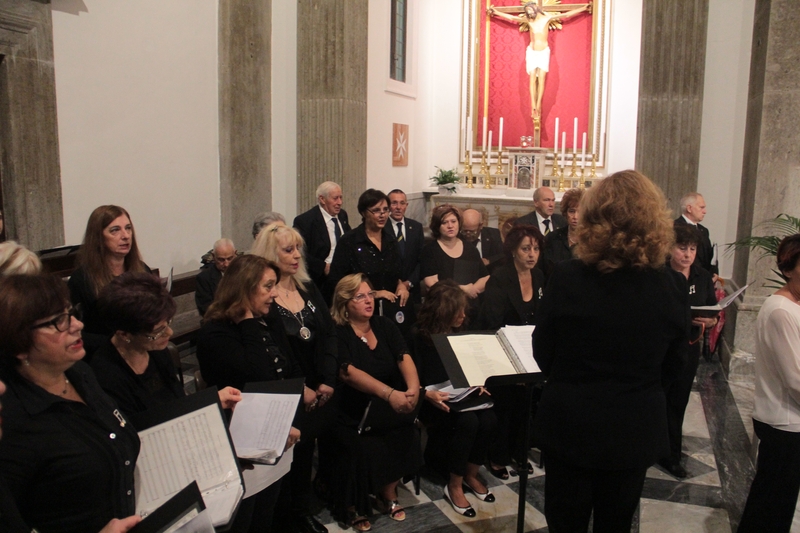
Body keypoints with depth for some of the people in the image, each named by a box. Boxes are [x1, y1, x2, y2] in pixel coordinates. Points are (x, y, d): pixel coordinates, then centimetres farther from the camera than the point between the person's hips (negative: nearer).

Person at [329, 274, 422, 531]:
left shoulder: (385, 326, 7)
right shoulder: (336, 333, -9)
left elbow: (404, 357, -7)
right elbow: (349, 372, -24)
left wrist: (413, 387, -28)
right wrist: (390, 393, -37)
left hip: (387, 412, 5)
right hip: (350, 415, -4)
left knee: (408, 434, -20)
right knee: (366, 447, -26)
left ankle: (388, 491, 7)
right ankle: (354, 504, 3)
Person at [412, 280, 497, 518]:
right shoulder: (420, 338, -11)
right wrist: (428, 394, -33)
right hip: (432, 401, -6)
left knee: (489, 419, -23)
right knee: (467, 421, -32)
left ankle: (471, 475, -1)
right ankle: (454, 486, -15)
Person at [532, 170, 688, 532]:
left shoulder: (566, 279, -18)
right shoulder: (672, 286, -13)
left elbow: (542, 355, -6)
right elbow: (672, 366, 1)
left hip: (568, 425, -2)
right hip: (636, 431, 2)